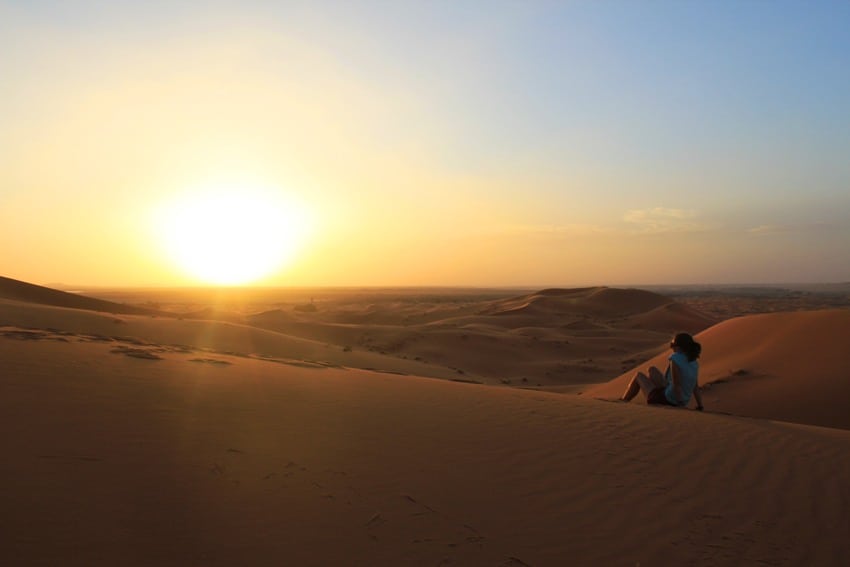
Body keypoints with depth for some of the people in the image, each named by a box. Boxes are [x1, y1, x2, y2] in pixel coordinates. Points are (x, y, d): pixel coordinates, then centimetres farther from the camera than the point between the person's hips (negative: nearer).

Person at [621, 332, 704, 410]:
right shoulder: (693, 361, -2)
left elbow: (676, 384, -28)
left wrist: (681, 405, -24)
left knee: (639, 375, 17)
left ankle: (623, 402, 38)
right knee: (651, 370, 24)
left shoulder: (676, 359, -25)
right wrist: (700, 406, 1)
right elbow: (695, 387, -1)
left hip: (666, 400, -7)